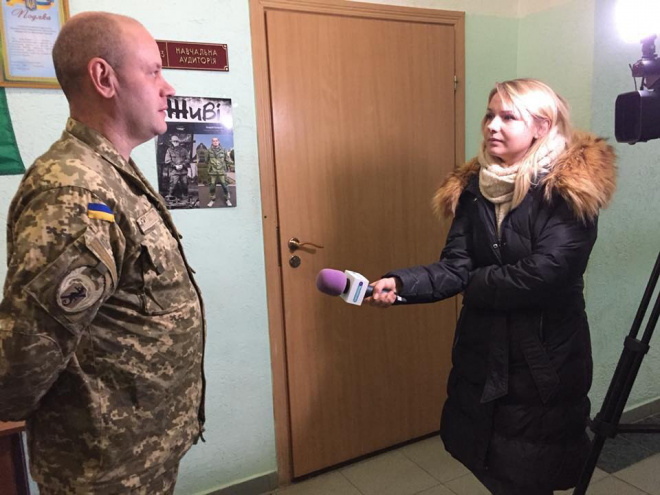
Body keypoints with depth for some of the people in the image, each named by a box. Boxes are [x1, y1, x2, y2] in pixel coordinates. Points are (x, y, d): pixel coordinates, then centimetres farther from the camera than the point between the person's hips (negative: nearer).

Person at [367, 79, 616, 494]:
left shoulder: (570, 190, -13)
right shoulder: (475, 187, 3)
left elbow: (544, 275, -23)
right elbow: (455, 265, -6)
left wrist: (474, 284, -10)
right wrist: (400, 283, -23)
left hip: (545, 359, -5)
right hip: (482, 354, 5)